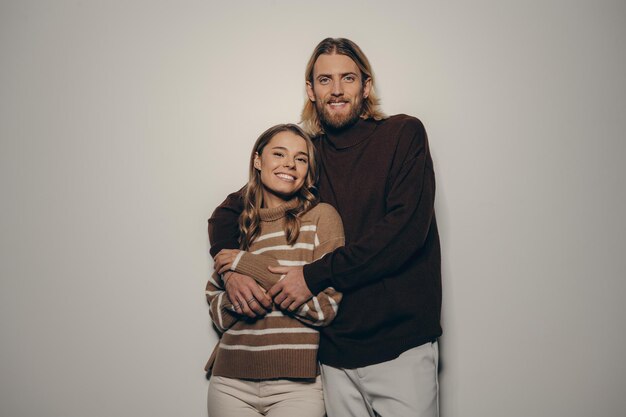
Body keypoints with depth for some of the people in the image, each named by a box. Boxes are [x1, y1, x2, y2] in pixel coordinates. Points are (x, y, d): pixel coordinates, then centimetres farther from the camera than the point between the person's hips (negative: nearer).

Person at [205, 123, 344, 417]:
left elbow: (326, 307, -11)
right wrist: (235, 298, -13)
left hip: (296, 385, -3)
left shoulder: (321, 216, -3)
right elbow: (217, 315, 9)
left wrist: (251, 265, -12)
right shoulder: (234, 224, 7)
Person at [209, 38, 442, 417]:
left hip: (399, 346, -3)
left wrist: (315, 275, -14)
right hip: (336, 350, 3)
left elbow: (406, 228, -15)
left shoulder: (403, 134, -3)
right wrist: (231, 267, -6)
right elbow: (228, 212, 15)